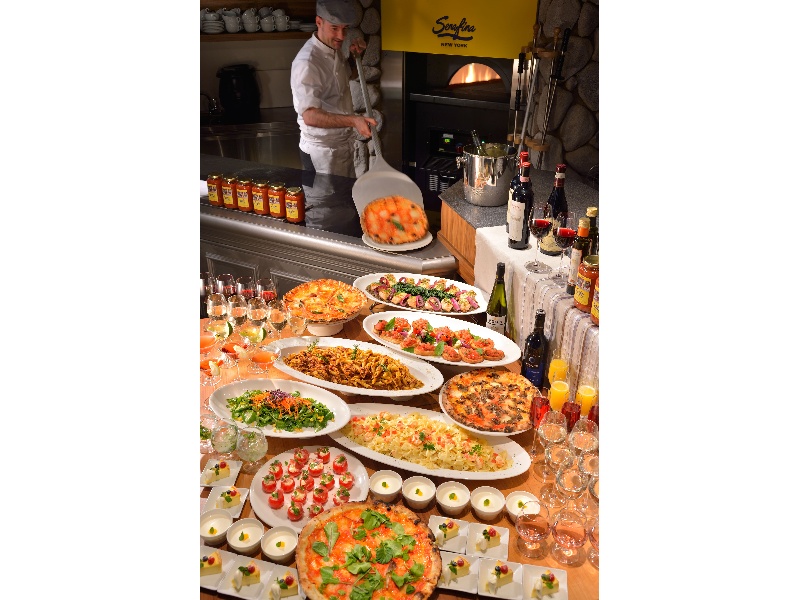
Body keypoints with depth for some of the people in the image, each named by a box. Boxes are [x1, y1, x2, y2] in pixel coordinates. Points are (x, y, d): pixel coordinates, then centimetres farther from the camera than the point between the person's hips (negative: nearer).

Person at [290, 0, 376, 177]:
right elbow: (310, 116, -34)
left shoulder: (334, 49, 4)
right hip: (322, 152, -9)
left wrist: (355, 55, 2)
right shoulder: (307, 62, -25)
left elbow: (350, 75, 24)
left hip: (344, 145, 9)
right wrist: (353, 120, -46)